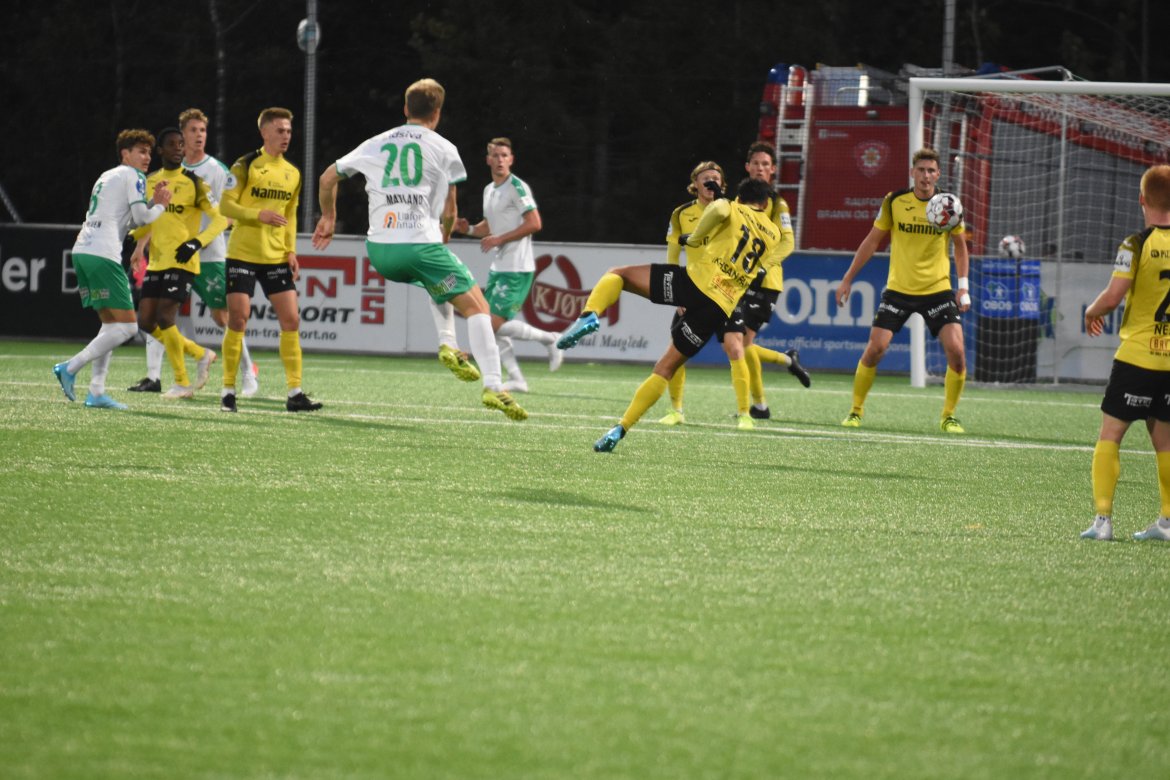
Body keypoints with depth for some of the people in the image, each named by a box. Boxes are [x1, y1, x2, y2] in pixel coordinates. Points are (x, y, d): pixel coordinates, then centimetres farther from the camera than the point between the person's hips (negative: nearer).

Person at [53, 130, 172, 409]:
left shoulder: (106, 177, 27)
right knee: (126, 326, -8)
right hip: (103, 255, -10)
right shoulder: (132, 176, 0)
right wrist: (160, 205, 14)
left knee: (111, 324, 15)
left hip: (82, 250, 10)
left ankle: (96, 392, 7)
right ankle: (70, 368, -14)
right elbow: (142, 217, -5)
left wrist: (153, 202, 21)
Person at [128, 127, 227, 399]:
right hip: (156, 262, 7)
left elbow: (220, 218, -7)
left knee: (164, 318, -15)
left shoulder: (194, 182, -6)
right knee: (146, 321, 1)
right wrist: (131, 237, 2)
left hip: (182, 262, -7)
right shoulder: (150, 182, 10)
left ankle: (182, 383, -1)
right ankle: (201, 354, 19)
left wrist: (196, 243, -20)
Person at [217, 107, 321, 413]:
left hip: (276, 258, 5)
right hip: (243, 253, -5)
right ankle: (228, 390, 5)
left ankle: (294, 392, 1)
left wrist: (291, 251, 10)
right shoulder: (246, 166, -6)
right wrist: (259, 215, -23)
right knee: (238, 319, -6)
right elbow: (226, 205, -9)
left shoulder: (292, 173, 11)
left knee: (291, 320, -2)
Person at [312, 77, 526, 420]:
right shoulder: (443, 149, 5)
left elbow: (328, 178, 23)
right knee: (476, 305, -2)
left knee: (439, 280, 35)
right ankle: (493, 385, -19)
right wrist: (444, 234, 27)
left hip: (379, 251, 5)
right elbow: (449, 213, 5)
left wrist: (329, 217, 39)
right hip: (420, 245, -5)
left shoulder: (376, 144, 16)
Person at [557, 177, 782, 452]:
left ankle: (589, 315, -18)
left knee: (617, 275, 11)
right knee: (666, 368, 12)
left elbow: (719, 210, -15)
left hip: (698, 281, -4)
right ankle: (621, 428, 5)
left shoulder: (733, 210, 9)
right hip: (720, 309, 4)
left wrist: (695, 239, 1)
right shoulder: (773, 234, 21)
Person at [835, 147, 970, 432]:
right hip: (898, 289, 0)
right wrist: (848, 278, 6)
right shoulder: (894, 202, -4)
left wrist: (963, 286, 0)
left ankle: (948, 417, 4)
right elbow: (873, 240, 6)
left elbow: (960, 245, 10)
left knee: (956, 350, -14)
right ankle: (856, 411, 10)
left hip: (938, 289, 0)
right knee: (876, 347, -10)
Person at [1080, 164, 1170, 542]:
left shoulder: (1138, 245, -12)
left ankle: (1102, 518, -7)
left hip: (1138, 354, -5)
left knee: (1110, 433, 2)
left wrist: (1092, 312, 3)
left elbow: (1113, 296, -18)